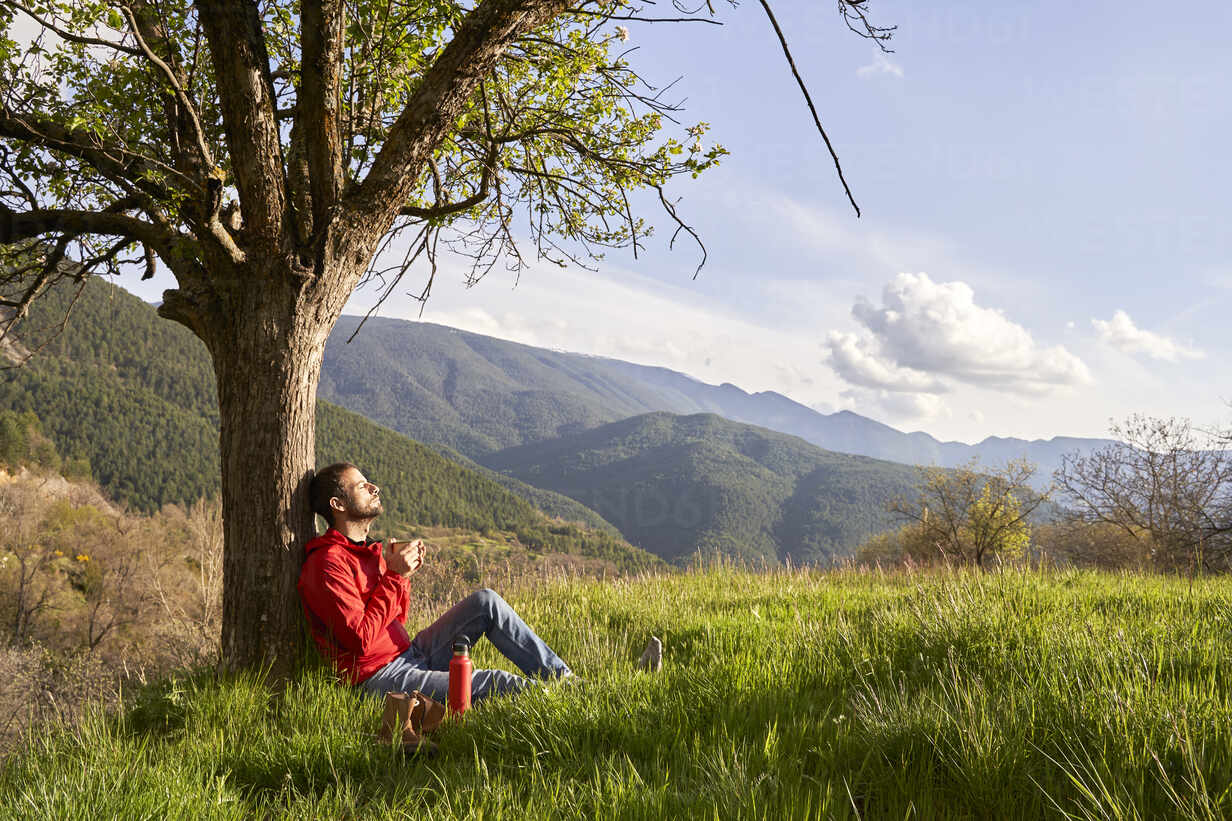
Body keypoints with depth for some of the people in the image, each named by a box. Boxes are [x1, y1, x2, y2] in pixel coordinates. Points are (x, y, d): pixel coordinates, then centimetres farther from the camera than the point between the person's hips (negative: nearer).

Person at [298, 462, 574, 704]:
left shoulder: (369, 549, 14)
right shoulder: (328, 563, -17)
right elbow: (360, 639, -22)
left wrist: (403, 574, 0)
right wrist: (394, 576, -18)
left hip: (412, 653, 9)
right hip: (382, 677, -9)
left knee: (486, 602, 0)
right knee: (500, 684, -22)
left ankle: (564, 678, 3)